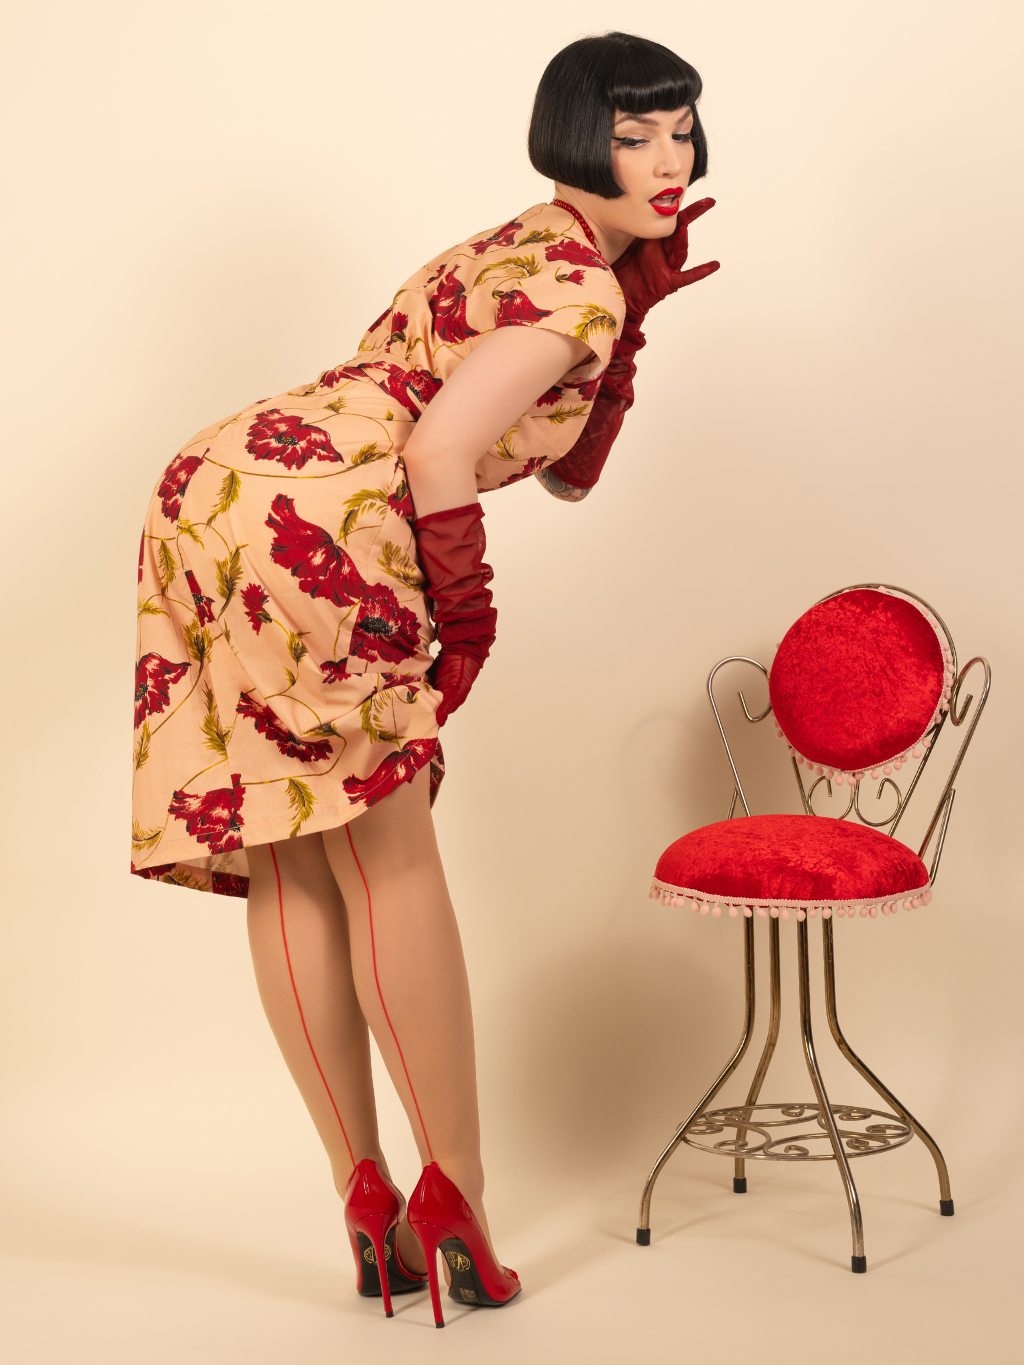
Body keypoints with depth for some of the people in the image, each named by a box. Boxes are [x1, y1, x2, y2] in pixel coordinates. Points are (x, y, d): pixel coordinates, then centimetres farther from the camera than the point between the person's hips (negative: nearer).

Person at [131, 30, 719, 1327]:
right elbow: (441, 445, -17)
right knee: (388, 863, -3)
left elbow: (564, 471, 27)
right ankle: (454, 1190, 6)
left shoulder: (534, 255, 26)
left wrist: (629, 315, 18)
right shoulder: (575, 284, -5)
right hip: (310, 517, -10)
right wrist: (467, 619, -6)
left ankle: (369, 1207, 17)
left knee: (292, 866, 8)